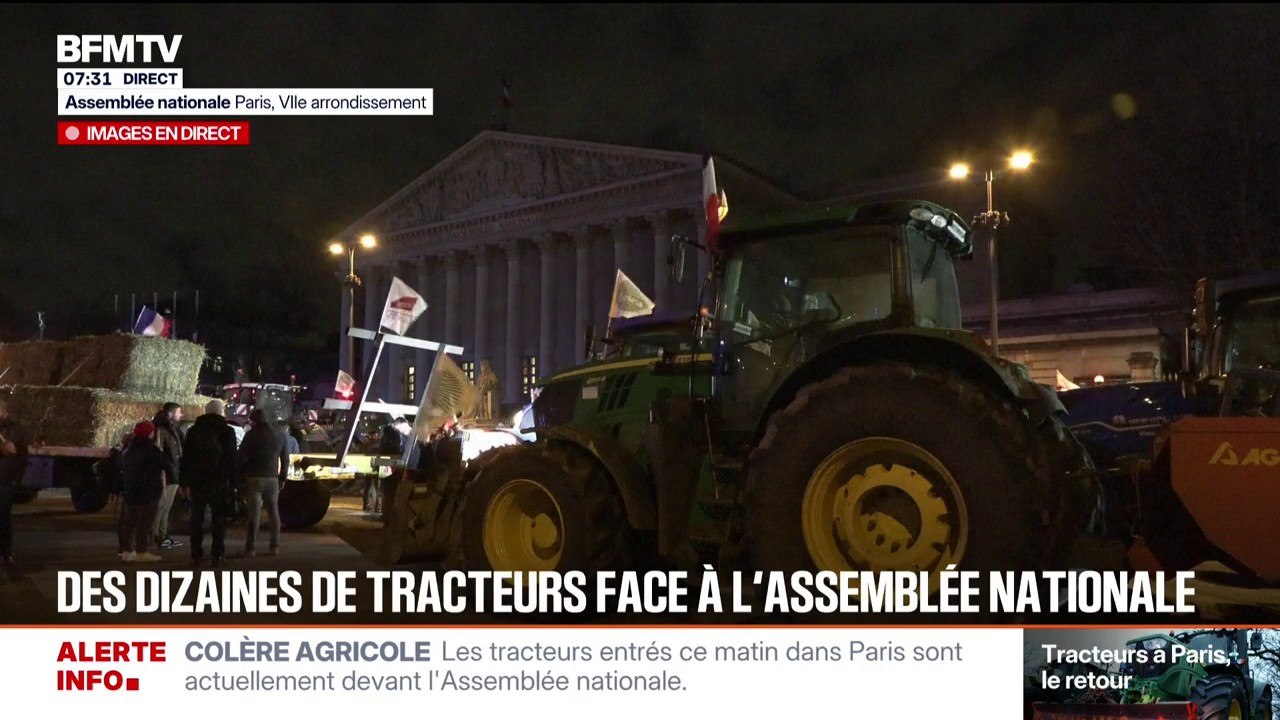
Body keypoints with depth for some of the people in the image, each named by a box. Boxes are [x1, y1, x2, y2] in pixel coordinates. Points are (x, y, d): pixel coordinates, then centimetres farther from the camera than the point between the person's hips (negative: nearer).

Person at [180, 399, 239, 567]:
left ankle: (196, 554, 7)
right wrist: (233, 482, -3)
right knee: (219, 518, 2)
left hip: (197, 482, 2)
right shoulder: (227, 431, -2)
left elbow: (185, 458, 7)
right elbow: (233, 460, -5)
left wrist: (183, 483, 10)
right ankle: (217, 555, -2)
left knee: (196, 518, 9)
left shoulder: (193, 430, 7)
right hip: (219, 482, -2)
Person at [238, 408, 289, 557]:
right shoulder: (280, 436, 10)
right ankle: (275, 545, 10)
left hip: (254, 478, -4)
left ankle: (251, 547, -9)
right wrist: (283, 478, 20)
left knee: (254, 513, -5)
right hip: (272, 478, 4)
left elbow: (242, 457, -9)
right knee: (273, 511, 12)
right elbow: (285, 460, 12)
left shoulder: (252, 435, -5)